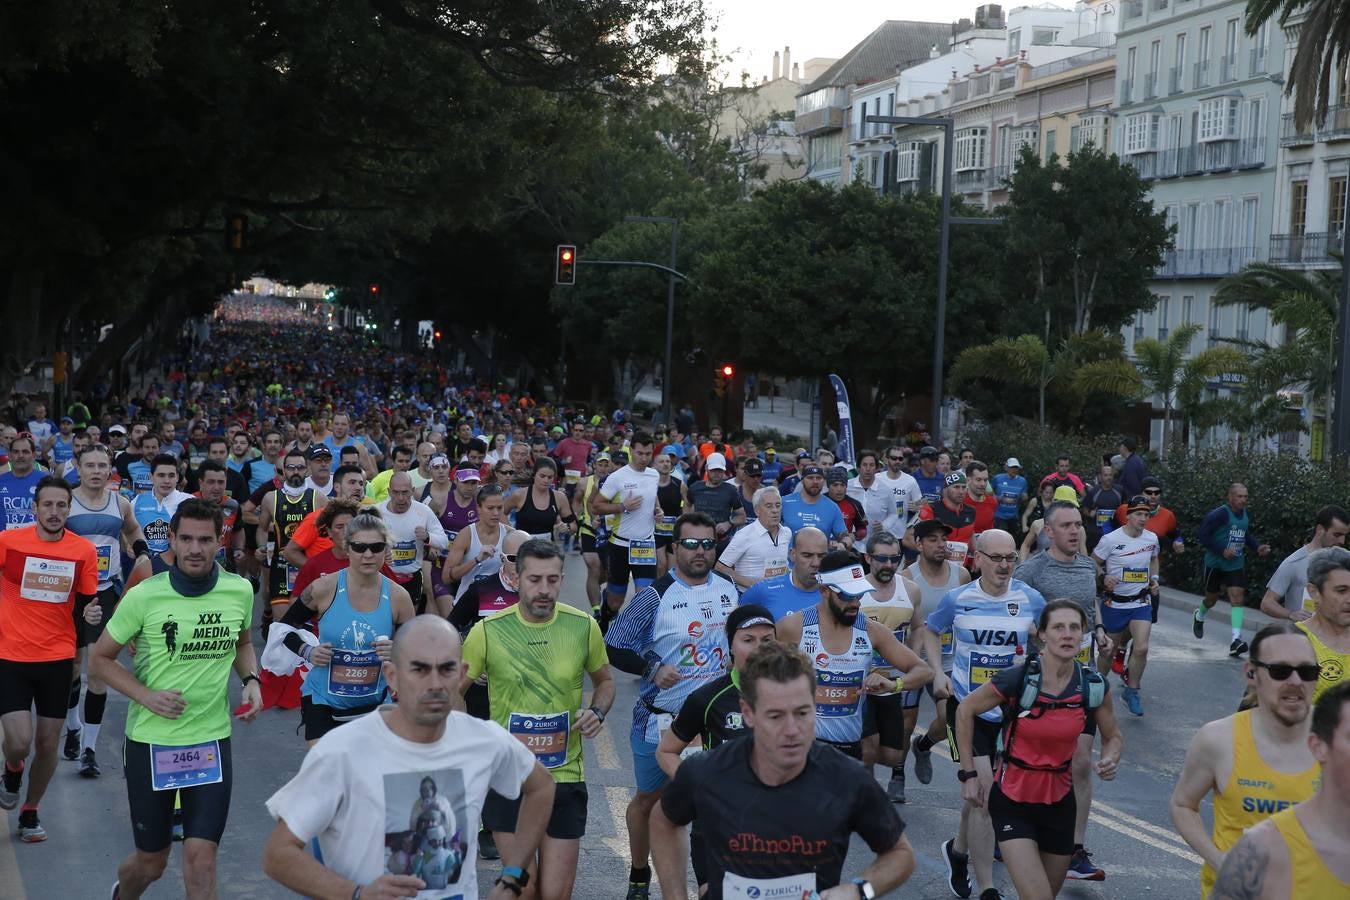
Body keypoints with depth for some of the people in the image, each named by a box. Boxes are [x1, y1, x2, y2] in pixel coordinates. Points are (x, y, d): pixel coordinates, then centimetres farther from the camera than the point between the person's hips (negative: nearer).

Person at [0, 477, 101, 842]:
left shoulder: (84, 551, -2)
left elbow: (84, 604, 5)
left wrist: (91, 615, -16)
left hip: (58, 658, 2)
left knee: (48, 744, 8)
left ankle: (30, 812, 31)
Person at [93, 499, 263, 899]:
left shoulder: (240, 591, -4)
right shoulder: (144, 596, -12)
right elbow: (101, 657, -1)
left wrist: (251, 680, -2)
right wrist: (147, 697, -16)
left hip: (211, 741, 1)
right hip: (150, 741, -1)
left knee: (201, 855, -7)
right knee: (150, 862, 11)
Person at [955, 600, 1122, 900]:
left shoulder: (1093, 686, -9)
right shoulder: (1016, 681, -20)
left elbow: (1112, 737, 8)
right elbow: (965, 710, -5)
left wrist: (1110, 760, -15)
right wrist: (968, 774, -4)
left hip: (1059, 803, 4)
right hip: (1012, 802, -4)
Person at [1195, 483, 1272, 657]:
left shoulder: (1245, 515, 6)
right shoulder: (1220, 514, -17)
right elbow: (1202, 534, -18)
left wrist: (1258, 547, 3)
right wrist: (1222, 551, -22)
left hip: (1236, 566, 4)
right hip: (1216, 563, -4)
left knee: (1238, 597, -12)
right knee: (1212, 598, 12)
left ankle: (1236, 640, -20)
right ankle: (1199, 617, 48)